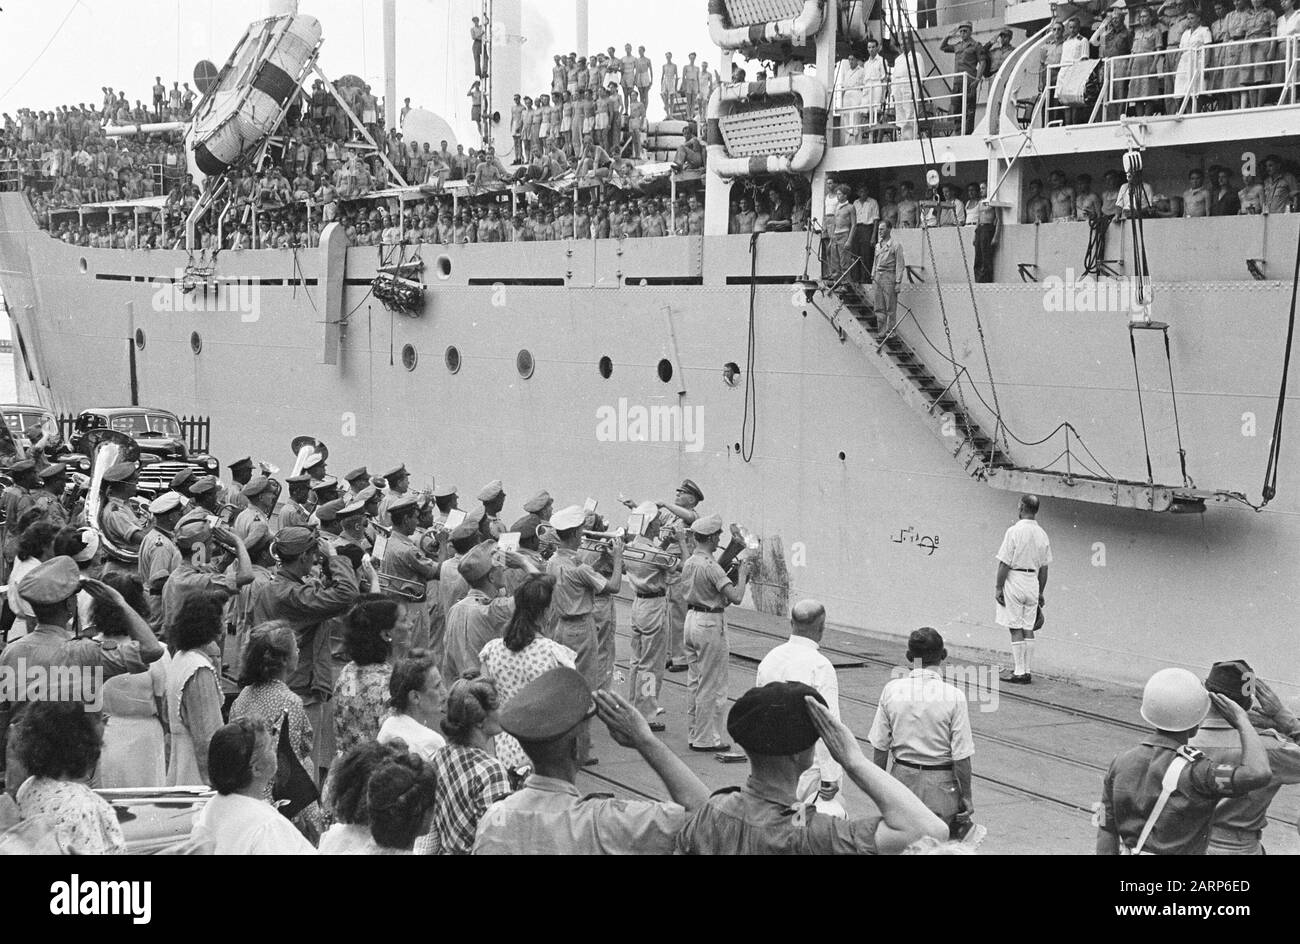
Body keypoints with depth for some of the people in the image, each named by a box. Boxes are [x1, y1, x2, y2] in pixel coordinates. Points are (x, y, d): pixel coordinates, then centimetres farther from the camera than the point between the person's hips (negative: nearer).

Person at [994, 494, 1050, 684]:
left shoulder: (1014, 531, -12)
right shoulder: (1042, 534, 6)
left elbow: (1004, 563, -13)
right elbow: (1044, 568, 11)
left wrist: (998, 587, -7)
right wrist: (1041, 592, 19)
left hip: (1014, 580, -6)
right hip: (1033, 582, 6)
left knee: (1016, 629, -2)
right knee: (1028, 629, 10)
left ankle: (1020, 672, -3)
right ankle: (1027, 670, 13)